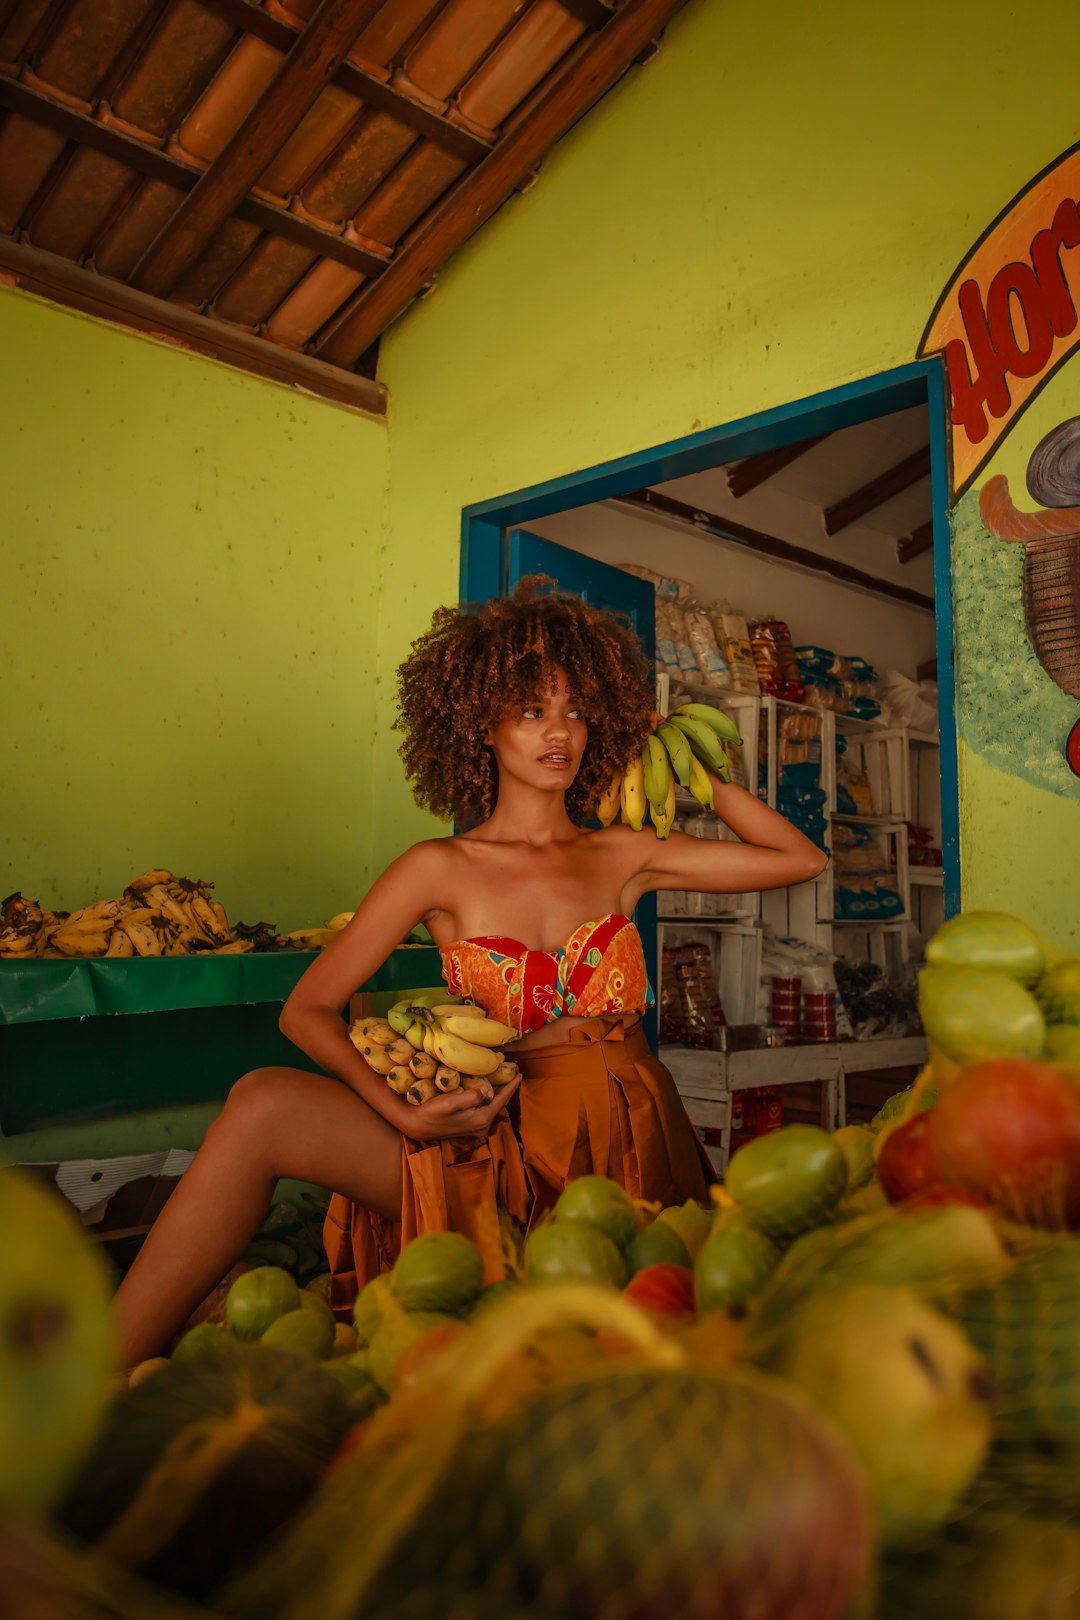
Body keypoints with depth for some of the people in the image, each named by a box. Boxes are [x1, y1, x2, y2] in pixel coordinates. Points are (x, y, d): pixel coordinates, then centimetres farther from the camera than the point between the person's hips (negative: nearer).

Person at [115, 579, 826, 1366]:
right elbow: (307, 1011, 1)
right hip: (506, 1146, -1)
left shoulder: (623, 856, 9)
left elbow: (801, 859, 15)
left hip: (632, 1152, 2)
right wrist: (405, 1113, -15)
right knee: (265, 1103, -22)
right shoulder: (442, 870, 3)